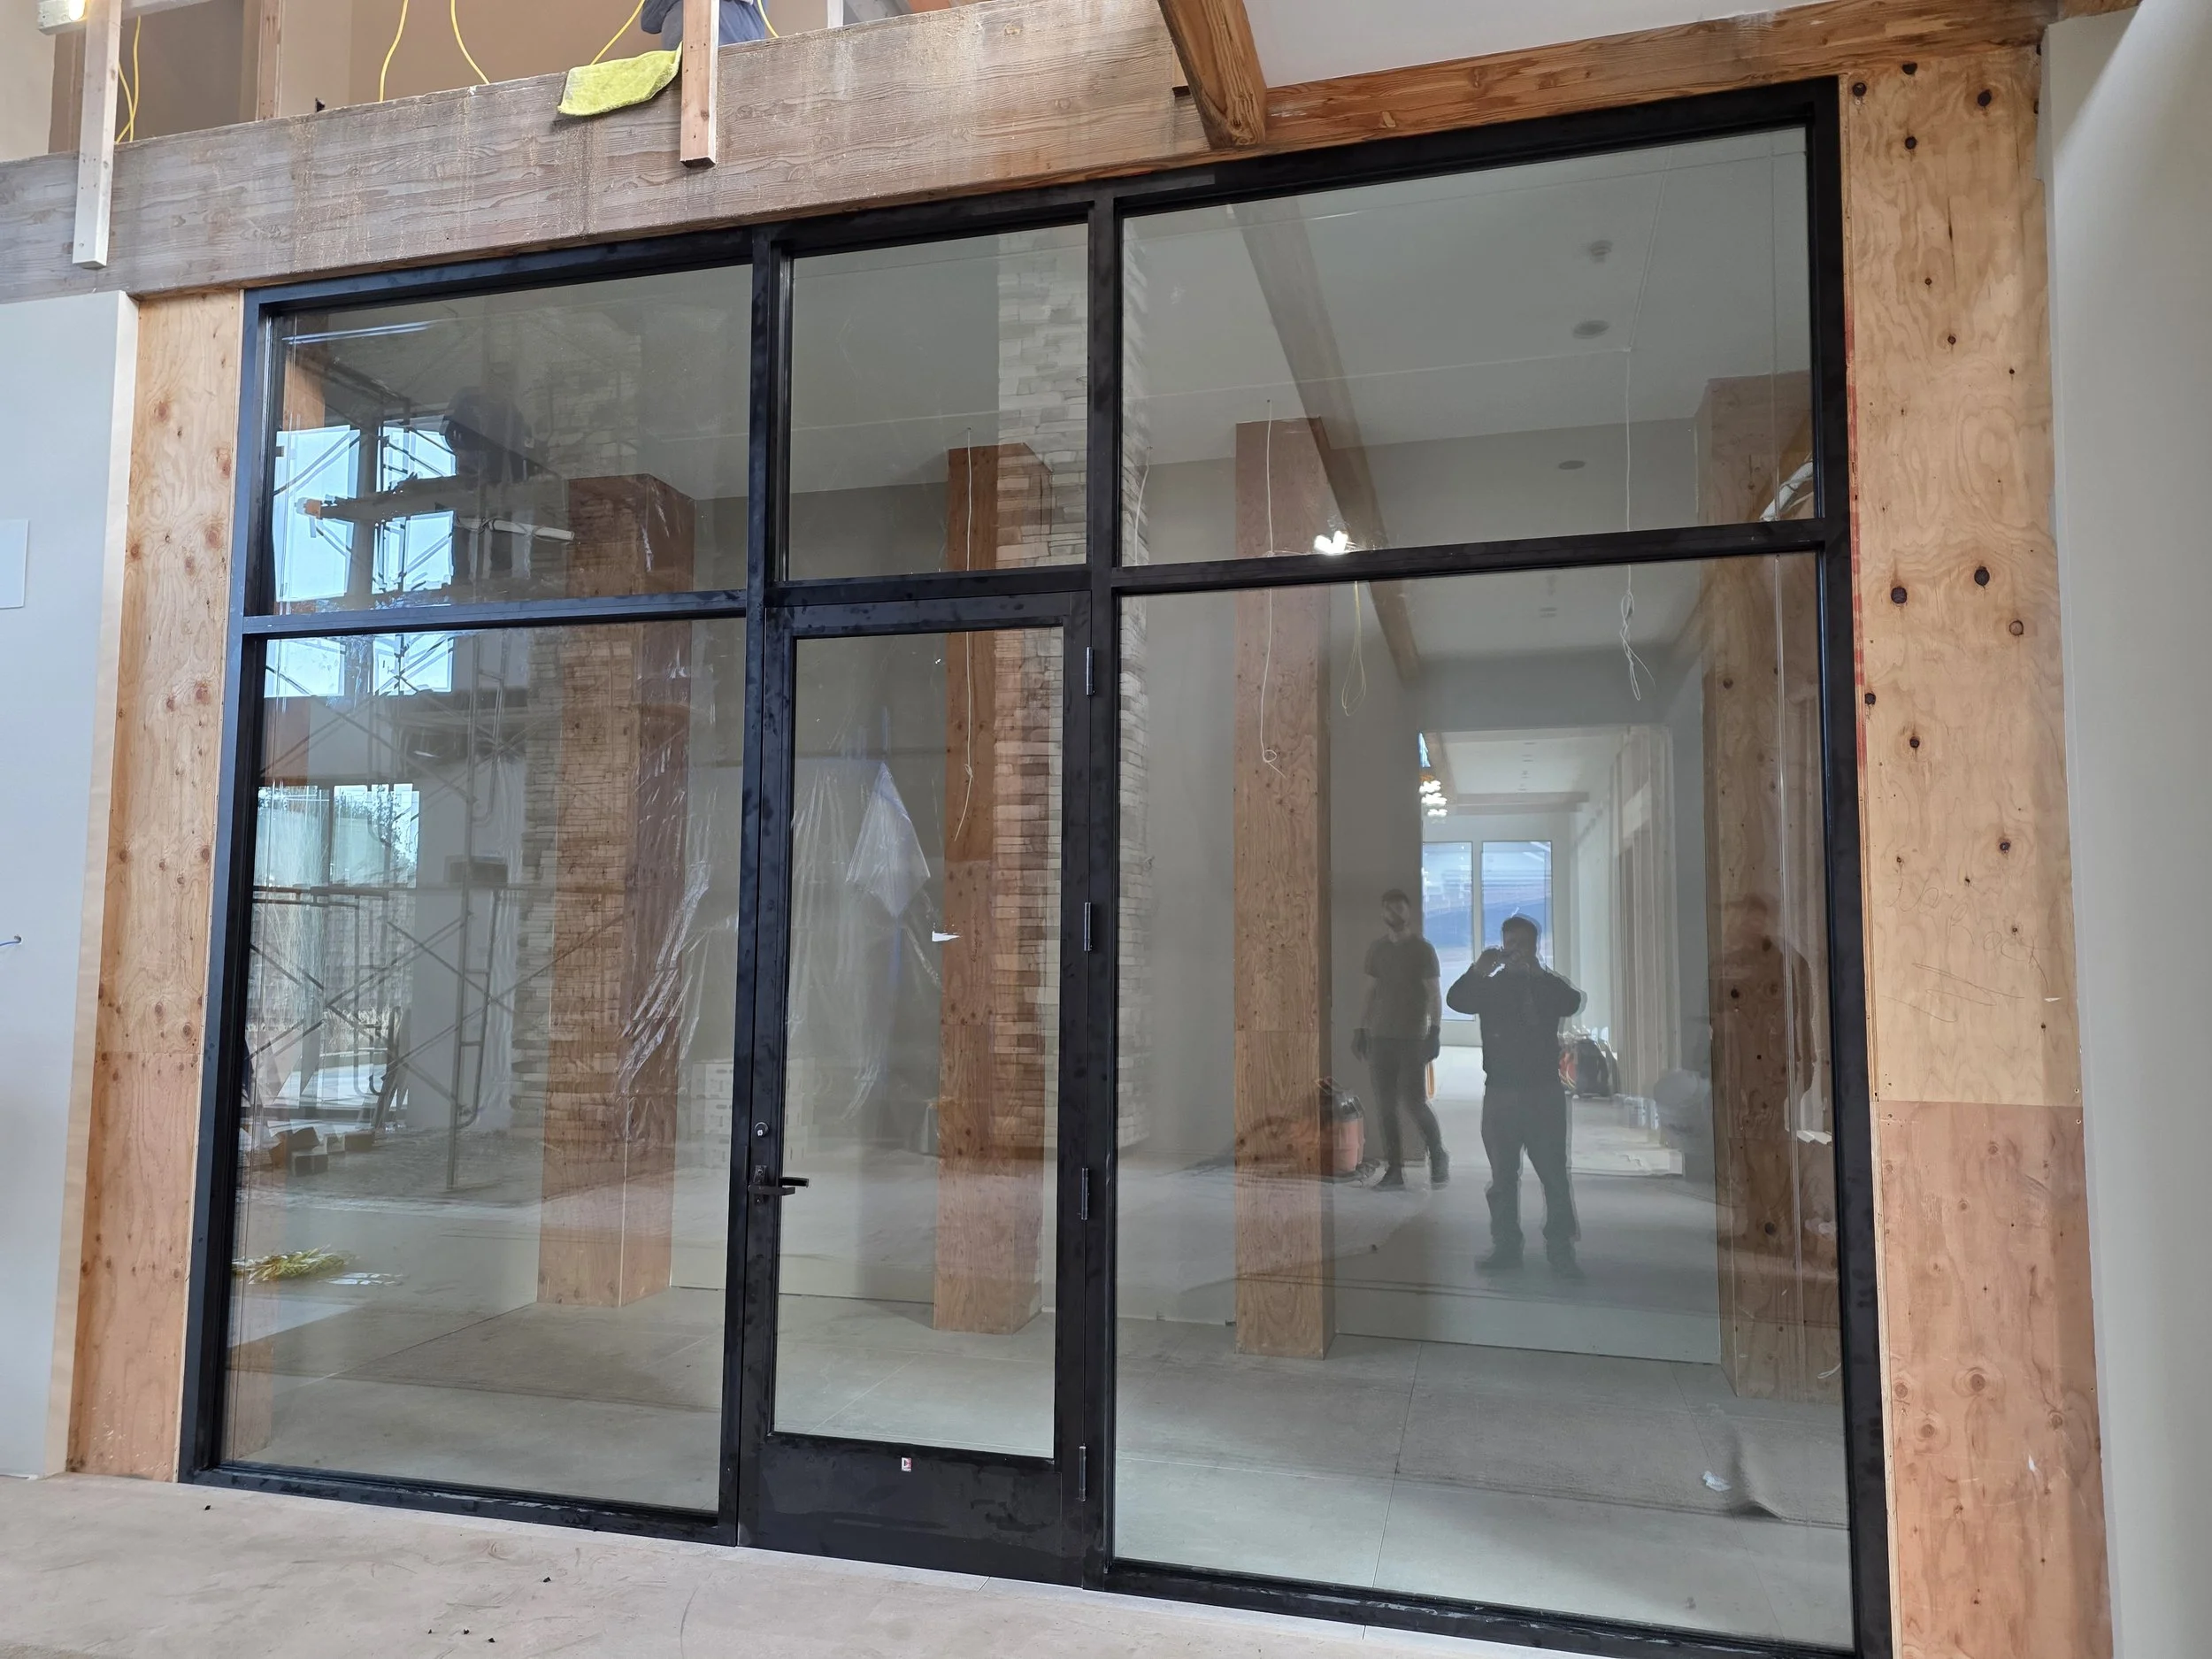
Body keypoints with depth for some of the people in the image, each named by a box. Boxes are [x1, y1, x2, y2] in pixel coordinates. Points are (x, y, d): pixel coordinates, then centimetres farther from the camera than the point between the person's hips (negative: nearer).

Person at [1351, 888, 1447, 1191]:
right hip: (1380, 1037, 4)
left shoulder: (1423, 949, -1)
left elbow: (1434, 995, -3)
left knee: (1414, 1102, -7)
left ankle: (1438, 1157, 15)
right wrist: (1361, 1030, 10)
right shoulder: (1376, 949, 11)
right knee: (1385, 1106, 2)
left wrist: (1435, 1031, -11)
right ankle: (1394, 1169, 8)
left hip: (1412, 1038, -4)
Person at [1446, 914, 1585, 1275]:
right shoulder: (1490, 987, 9)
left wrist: (1536, 971, -25)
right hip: (1500, 1093, 2)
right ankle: (1505, 1247, 13)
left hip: (1544, 1093, -2)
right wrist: (1478, 970, -24)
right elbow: (1455, 1000, -9)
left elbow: (1572, 1003, -16)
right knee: (1502, 1178, 6)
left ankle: (1561, 1249, 2)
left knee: (1555, 1175, -4)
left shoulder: (1548, 985, 6)